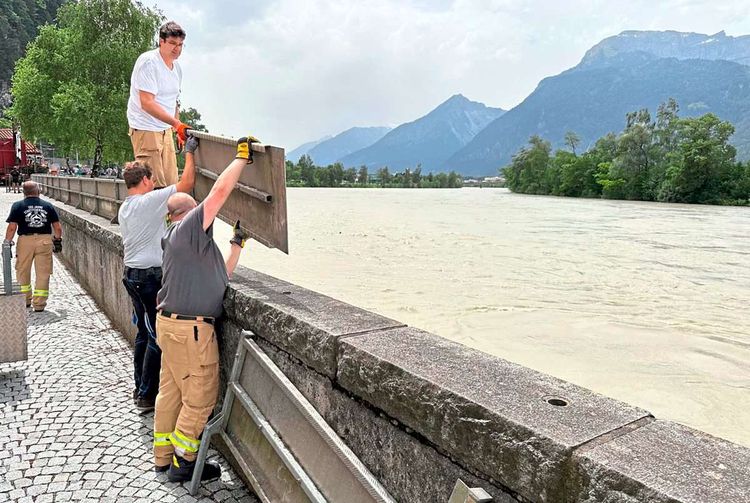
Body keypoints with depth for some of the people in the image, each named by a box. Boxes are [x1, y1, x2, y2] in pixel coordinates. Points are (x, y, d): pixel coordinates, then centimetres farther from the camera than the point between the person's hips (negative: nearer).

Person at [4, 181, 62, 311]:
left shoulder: (18, 206, 0)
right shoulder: (48, 206, 4)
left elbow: (12, 227, -6)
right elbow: (58, 227, 4)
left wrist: (7, 242, 3)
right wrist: (58, 240, 16)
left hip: (25, 240, 0)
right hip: (45, 240, 1)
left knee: (22, 272, 18)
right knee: (43, 273, 5)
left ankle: (25, 300, 29)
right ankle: (39, 304, 7)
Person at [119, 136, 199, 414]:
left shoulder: (124, 208, 13)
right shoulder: (150, 201, -14)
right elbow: (187, 183, -13)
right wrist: (189, 152, -4)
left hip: (131, 273, 9)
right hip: (151, 276, -9)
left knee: (144, 333, 16)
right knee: (157, 337, -2)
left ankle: (140, 388, 25)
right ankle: (147, 396, 5)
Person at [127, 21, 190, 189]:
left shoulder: (177, 67, 12)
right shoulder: (148, 62, -14)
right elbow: (147, 103, -23)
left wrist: (179, 130, 19)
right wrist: (177, 124, -30)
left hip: (166, 129, 8)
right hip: (146, 129, -8)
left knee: (171, 184, 7)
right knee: (154, 185, -12)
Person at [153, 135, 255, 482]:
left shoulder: (181, 240, 19)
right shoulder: (189, 227, -11)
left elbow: (221, 276, 19)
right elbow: (221, 190, -21)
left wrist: (237, 244, 19)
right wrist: (242, 157, -10)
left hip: (171, 324, 10)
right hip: (190, 329, -10)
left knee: (171, 391, 17)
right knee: (200, 397, 2)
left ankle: (163, 457, 29)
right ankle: (183, 463, 14)